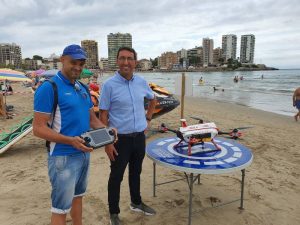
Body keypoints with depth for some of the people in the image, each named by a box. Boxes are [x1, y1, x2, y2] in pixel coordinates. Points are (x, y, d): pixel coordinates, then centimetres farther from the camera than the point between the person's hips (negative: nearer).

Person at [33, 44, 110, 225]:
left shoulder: (83, 89, 8)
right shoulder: (49, 88, -15)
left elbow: (92, 118, 14)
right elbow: (38, 128, -17)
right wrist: (70, 141, -28)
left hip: (85, 154, 8)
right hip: (63, 157, -7)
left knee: (78, 197, 24)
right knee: (60, 208, 6)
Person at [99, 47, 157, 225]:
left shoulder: (141, 82, 1)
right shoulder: (109, 85, -13)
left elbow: (153, 99, 21)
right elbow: (103, 115, -11)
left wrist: (148, 118, 12)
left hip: (139, 136, 5)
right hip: (120, 138, -4)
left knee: (136, 172, 22)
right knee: (116, 176, 9)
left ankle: (136, 203, 43)